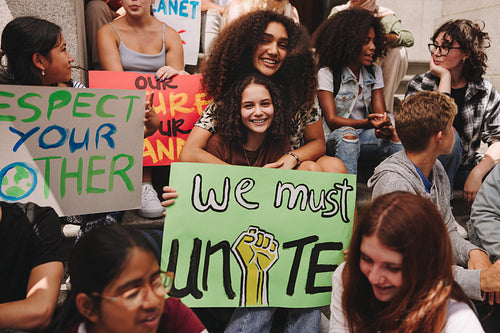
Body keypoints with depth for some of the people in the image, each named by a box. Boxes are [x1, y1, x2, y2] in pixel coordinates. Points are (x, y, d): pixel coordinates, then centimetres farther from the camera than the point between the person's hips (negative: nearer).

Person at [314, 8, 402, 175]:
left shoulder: (374, 72, 9)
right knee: (347, 134, -37)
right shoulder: (327, 74, -8)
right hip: (334, 139, -4)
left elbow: (381, 113, 0)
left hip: (363, 136, 5)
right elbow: (332, 120, -16)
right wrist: (366, 123, -34)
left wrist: (385, 126, -26)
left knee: (394, 138, -24)